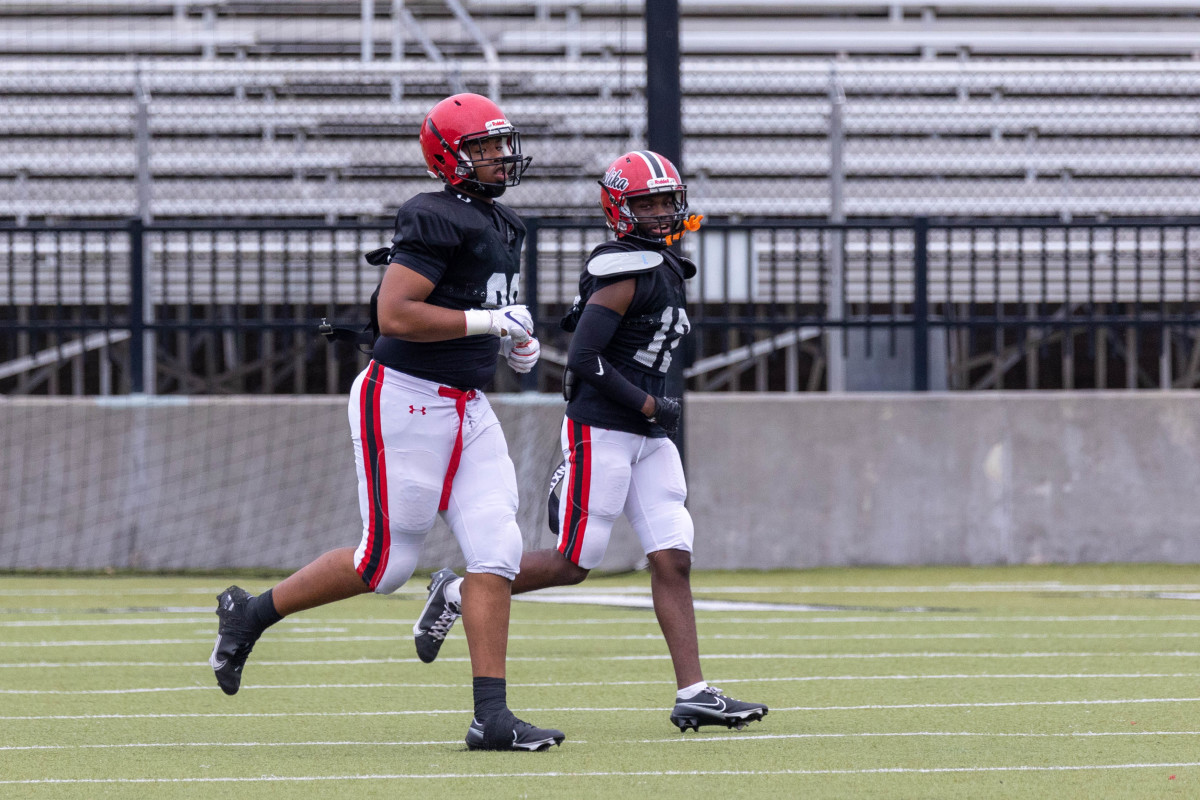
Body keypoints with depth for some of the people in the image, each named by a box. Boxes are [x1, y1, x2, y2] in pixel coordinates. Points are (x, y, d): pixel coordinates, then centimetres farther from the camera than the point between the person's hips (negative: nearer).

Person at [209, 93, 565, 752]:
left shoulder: (501, 226, 15)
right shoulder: (437, 221, -16)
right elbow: (394, 314, -24)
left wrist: (513, 341, 11)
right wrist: (487, 321, -21)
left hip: (466, 408, 9)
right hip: (406, 402, -9)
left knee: (497, 552, -4)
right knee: (386, 561, -3)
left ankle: (491, 716, -5)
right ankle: (252, 613, 19)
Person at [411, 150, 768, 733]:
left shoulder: (667, 269, 15)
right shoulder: (626, 271, -14)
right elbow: (583, 359, -20)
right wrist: (649, 405, -13)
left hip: (649, 438, 9)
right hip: (600, 431, -9)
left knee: (673, 559, -1)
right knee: (572, 564, -3)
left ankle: (692, 693, -5)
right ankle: (457, 594, 16)